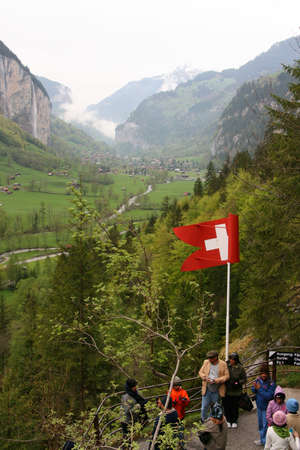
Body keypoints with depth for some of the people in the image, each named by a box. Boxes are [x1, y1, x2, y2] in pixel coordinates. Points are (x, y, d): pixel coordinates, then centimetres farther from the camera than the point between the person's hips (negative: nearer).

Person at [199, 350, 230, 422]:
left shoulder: (223, 364, -6)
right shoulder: (206, 362, 2)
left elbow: (226, 376, -8)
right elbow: (200, 372, 7)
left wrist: (215, 380, -19)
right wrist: (205, 377, -15)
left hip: (217, 391, -2)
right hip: (207, 390, 2)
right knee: (204, 408, 4)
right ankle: (203, 422, 21)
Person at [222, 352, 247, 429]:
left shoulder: (240, 368, -6)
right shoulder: (226, 366, -2)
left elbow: (244, 379, 1)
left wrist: (238, 383, -15)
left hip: (236, 391, -2)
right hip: (226, 391, 2)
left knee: (234, 407, 6)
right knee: (226, 406, 5)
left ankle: (234, 421, 26)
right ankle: (228, 421, 24)